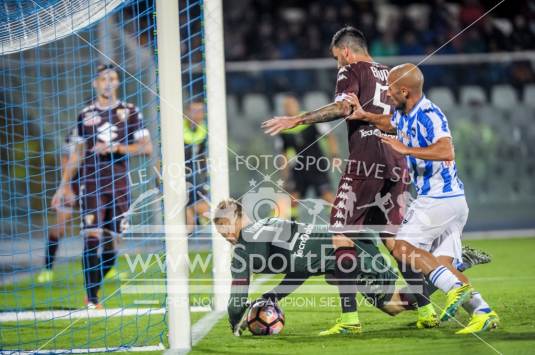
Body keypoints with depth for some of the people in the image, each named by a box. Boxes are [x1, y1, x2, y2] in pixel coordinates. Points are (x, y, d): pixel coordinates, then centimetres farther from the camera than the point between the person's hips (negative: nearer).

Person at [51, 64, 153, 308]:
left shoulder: (130, 112, 6)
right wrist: (64, 185, 12)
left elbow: (147, 147, 0)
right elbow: (77, 153, 16)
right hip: (91, 185, -1)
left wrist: (114, 148, -12)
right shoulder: (85, 115, 9)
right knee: (92, 240, -12)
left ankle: (92, 291, 21)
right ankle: (92, 301, -8)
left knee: (110, 246, 1)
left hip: (118, 185, 1)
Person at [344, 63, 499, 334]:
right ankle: (483, 312, -3)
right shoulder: (404, 114, 10)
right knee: (441, 264, 5)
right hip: (453, 201, 9)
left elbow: (446, 152, -35)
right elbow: (389, 123, 35)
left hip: (439, 199, -9)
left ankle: (456, 288, -16)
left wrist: (405, 149, -32)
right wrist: (364, 116, 16)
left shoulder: (429, 115, -18)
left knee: (403, 248, -8)